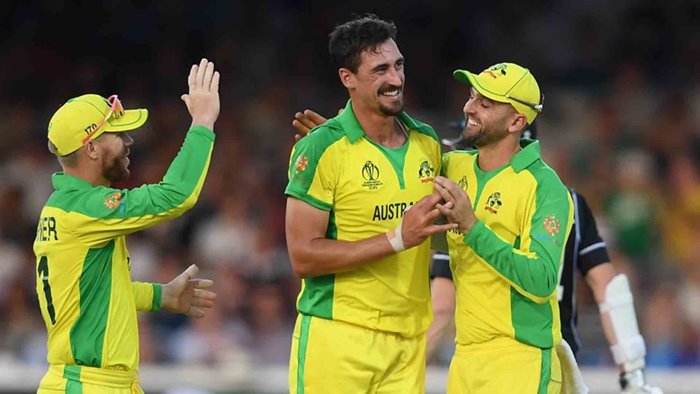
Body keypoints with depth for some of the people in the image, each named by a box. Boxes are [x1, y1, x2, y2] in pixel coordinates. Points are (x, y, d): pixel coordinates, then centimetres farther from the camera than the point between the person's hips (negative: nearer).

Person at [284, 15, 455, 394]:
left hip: (409, 340, 5)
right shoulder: (320, 148, -10)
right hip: (337, 336, -5)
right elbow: (303, 256, -15)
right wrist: (397, 239, -20)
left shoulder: (427, 142, 9)